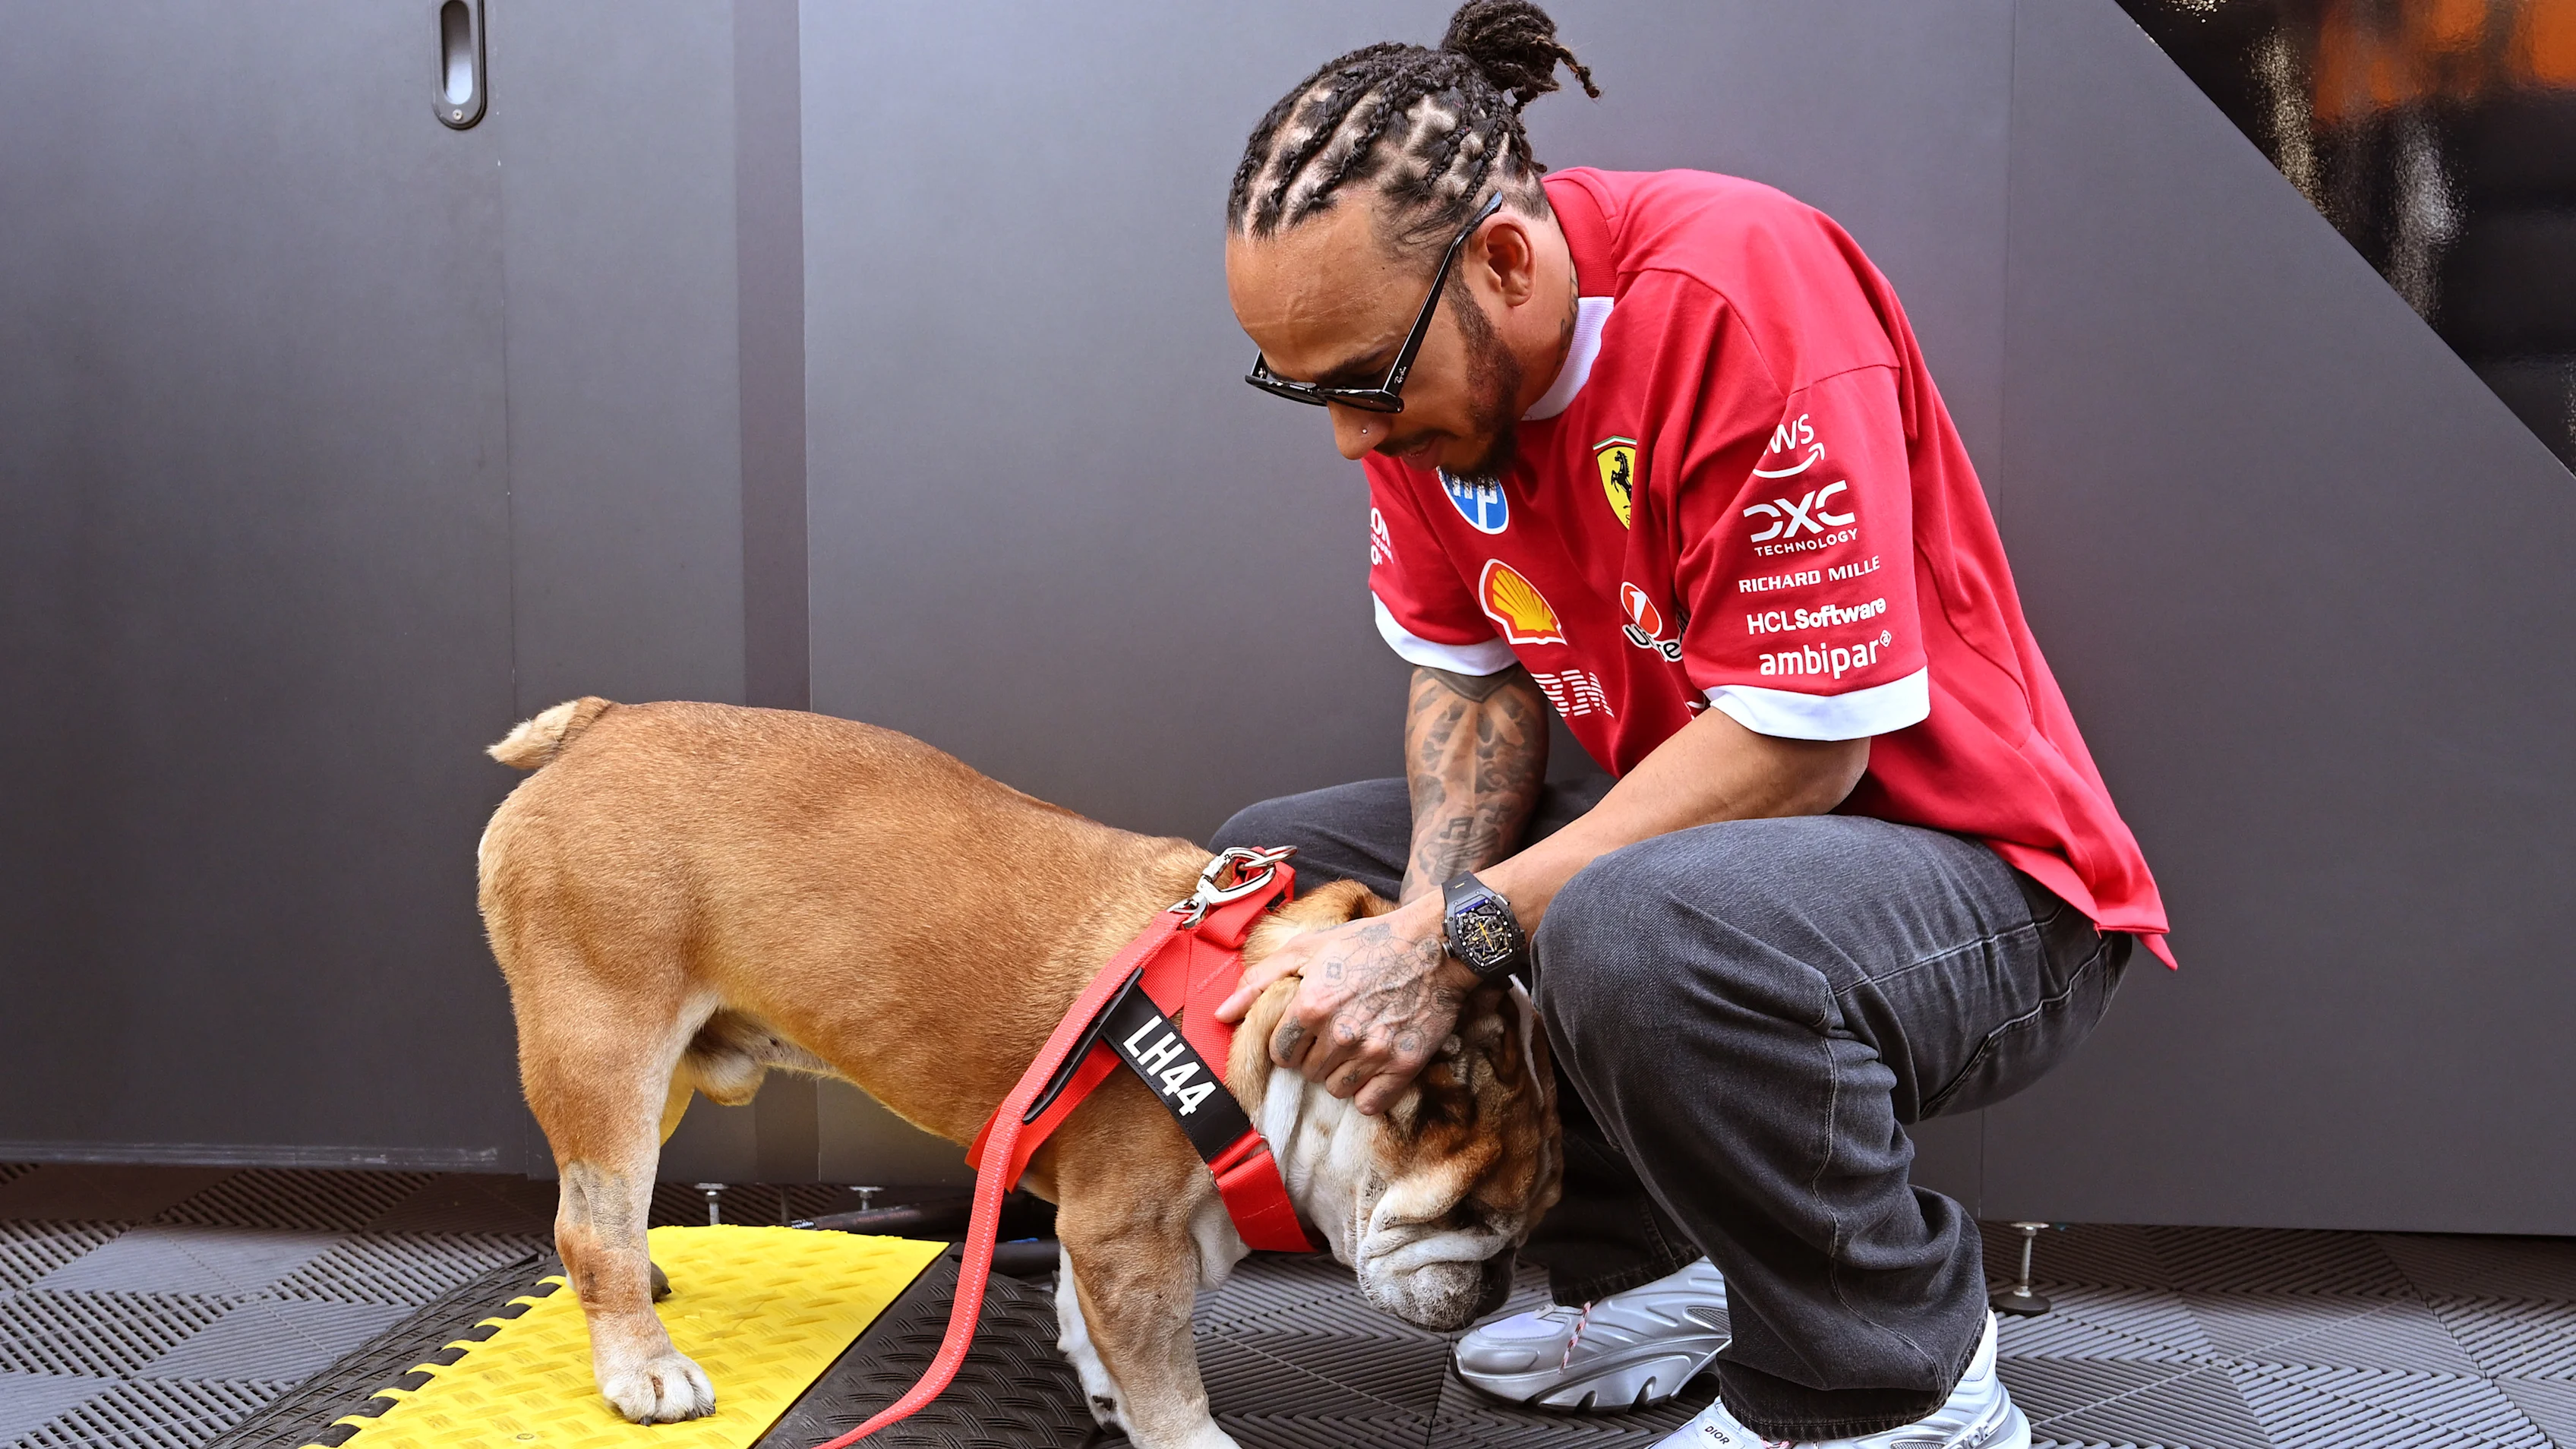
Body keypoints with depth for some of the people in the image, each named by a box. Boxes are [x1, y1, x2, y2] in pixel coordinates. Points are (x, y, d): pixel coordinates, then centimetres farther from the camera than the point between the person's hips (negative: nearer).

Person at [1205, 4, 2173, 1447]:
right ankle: (1650, 1276, 5)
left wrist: (1456, 938, -27)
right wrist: (1423, 923, -16)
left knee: (1639, 931, -40)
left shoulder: (1744, 285, -27)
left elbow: (1798, 742, -28)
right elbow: (1471, 675, 3)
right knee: (1273, 856, 4)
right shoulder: (1408, 347, -3)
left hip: (1989, 884, -8)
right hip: (1685, 835, 8)